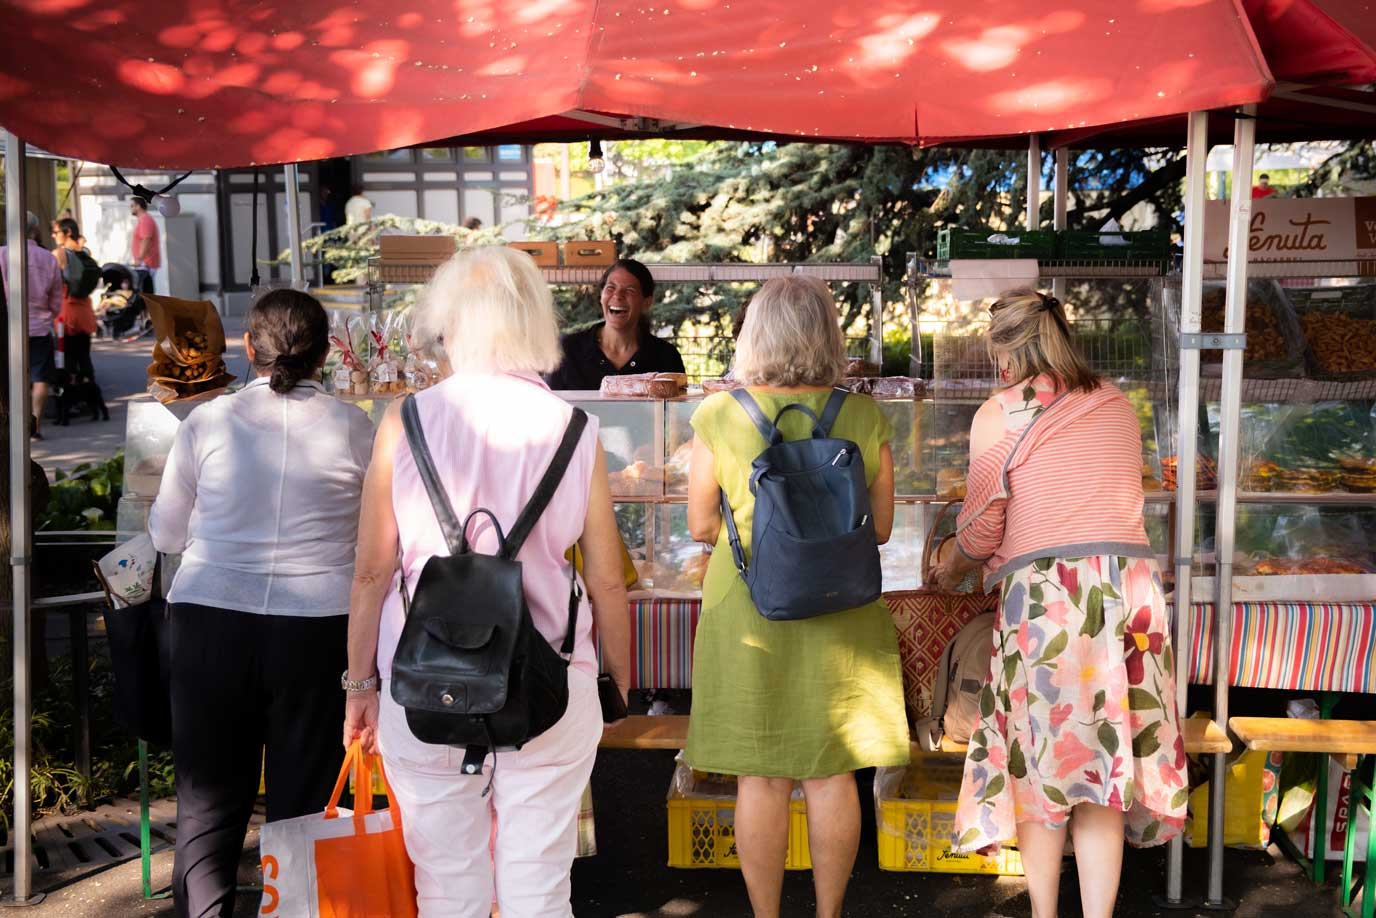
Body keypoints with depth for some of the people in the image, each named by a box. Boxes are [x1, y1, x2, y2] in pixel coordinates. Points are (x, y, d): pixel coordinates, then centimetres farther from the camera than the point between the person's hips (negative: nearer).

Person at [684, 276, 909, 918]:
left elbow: (701, 524, -2)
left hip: (746, 608, -1)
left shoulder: (720, 414, -7)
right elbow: (880, 527, 2)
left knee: (760, 778, 9)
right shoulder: (864, 417, -3)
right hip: (839, 616, 2)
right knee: (832, 775, 12)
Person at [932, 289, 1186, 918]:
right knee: (1103, 764, 9)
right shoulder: (1117, 406, 15)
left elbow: (980, 531, 2)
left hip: (1045, 591, -4)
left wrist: (950, 570, 23)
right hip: (1130, 579, 5)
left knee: (1039, 756, 8)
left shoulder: (999, 414, 1)